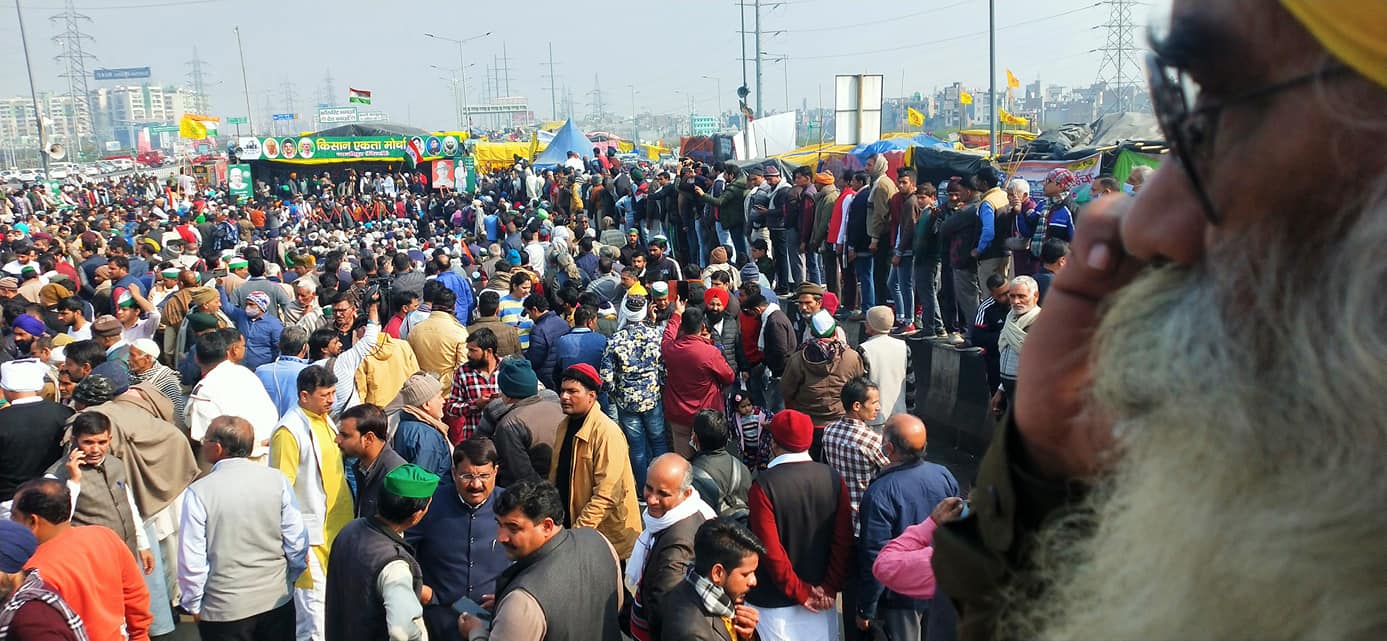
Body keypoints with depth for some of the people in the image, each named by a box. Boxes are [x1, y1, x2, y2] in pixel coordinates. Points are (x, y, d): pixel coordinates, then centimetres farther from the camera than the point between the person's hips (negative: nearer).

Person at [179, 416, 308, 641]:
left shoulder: (199, 492, -15)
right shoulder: (276, 480, -9)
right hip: (278, 601, 2)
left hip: (225, 609, -2)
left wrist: (193, 605, 5)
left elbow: (192, 559, -11)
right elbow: (297, 543, -5)